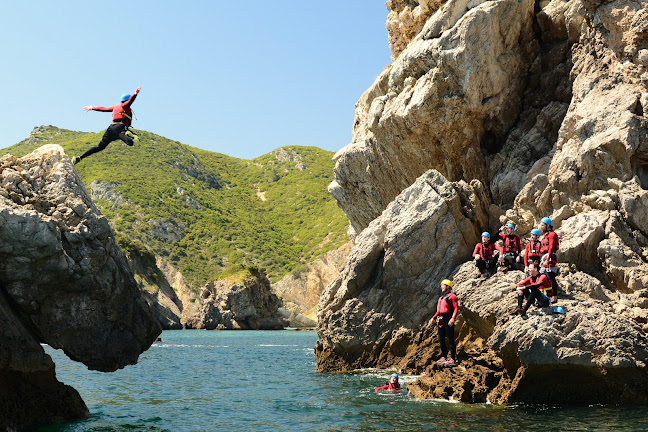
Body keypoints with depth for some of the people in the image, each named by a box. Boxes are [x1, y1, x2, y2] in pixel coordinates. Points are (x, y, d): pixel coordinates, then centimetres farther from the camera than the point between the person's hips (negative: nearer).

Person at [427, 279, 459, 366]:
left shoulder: (452, 296, -4)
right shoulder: (441, 298, 22)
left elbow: (456, 308, -12)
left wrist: (453, 318, -24)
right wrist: (433, 318, 19)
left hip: (448, 321, -8)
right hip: (440, 321, 9)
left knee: (450, 339, -7)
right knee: (441, 340, 9)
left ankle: (453, 359, -7)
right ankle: (443, 357, 17)